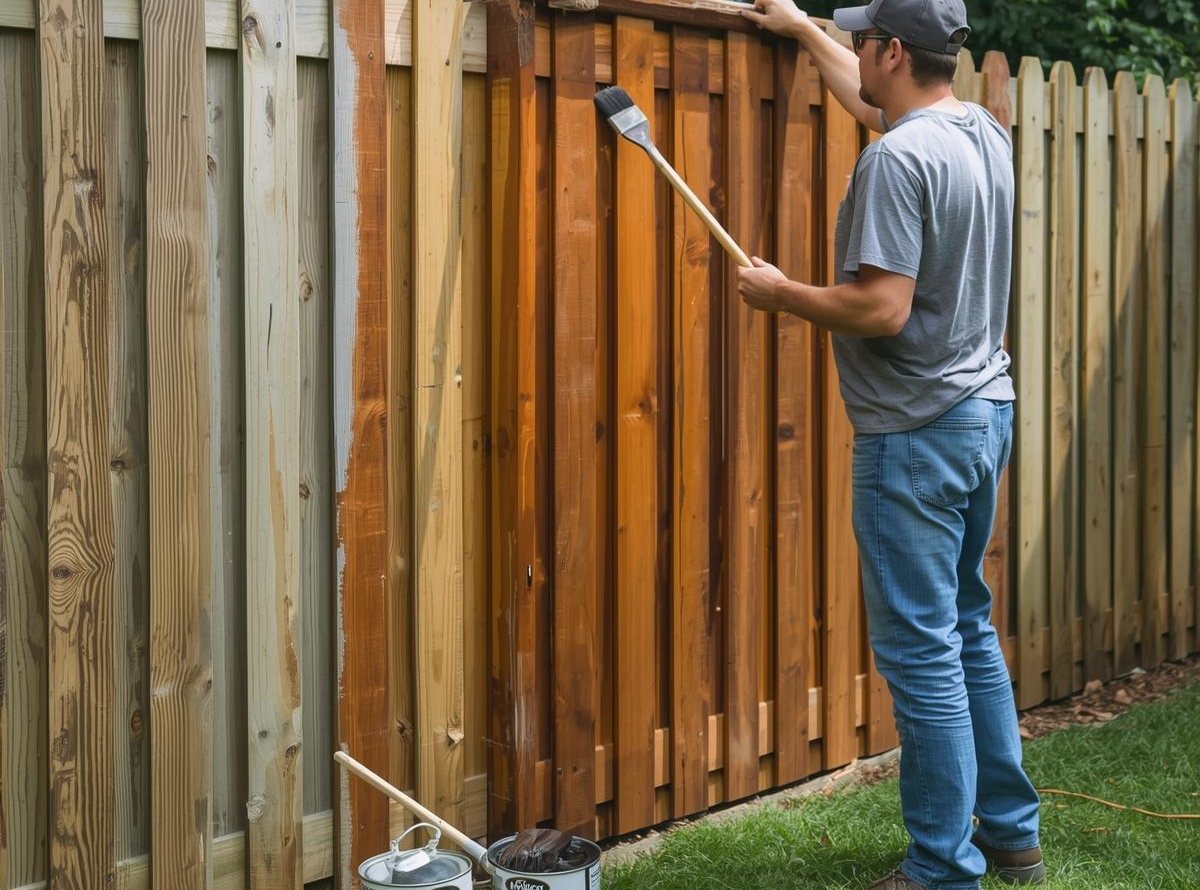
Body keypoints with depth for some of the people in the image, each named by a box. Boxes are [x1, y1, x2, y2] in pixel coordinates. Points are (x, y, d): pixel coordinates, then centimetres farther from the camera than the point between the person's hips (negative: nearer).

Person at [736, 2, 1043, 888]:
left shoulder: (898, 158, -19)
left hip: (917, 432, -9)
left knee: (922, 652, -2)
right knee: (970, 630, 19)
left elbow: (882, 310, -25)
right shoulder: (985, 132, 9)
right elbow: (875, 101, 28)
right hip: (986, 413, 10)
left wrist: (782, 294, -9)